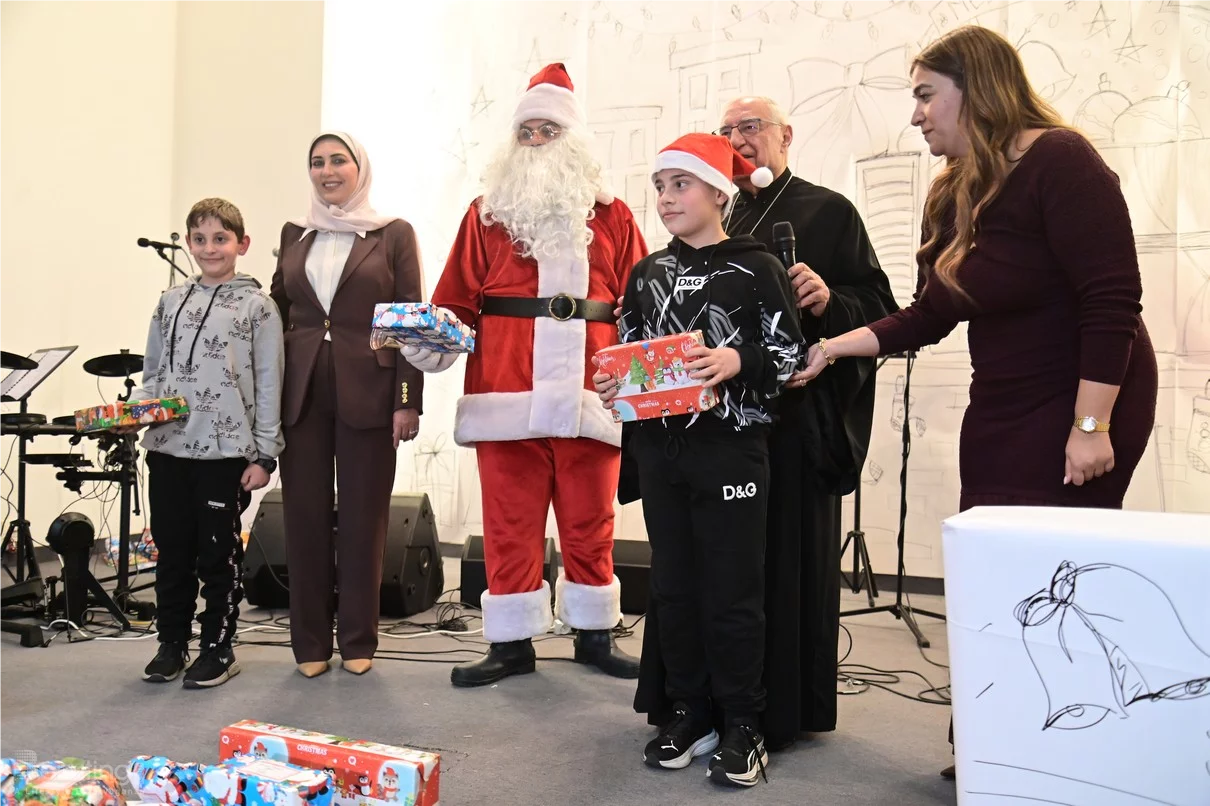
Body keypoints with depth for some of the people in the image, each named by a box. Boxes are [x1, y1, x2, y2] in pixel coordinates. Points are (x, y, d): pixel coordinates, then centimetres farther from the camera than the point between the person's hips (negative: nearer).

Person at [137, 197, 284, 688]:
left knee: (219, 554, 4)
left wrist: (264, 456, -6)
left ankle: (218, 648, 17)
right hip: (168, 447, 4)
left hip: (226, 451, -4)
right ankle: (172, 643, 25)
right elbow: (152, 372, 18)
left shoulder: (257, 306, 0)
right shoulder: (171, 302, 13)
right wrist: (139, 409, -2)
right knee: (171, 551, 11)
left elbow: (269, 387, -2)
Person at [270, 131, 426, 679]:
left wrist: (408, 400, -8)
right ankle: (310, 641, 17)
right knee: (304, 516, 5)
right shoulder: (294, 235, 14)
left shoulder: (393, 234, 3)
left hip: (368, 391, -3)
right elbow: (278, 313, 15)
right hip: (302, 391, 3)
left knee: (363, 517, 3)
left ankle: (358, 640, 16)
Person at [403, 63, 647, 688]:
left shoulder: (611, 216, 12)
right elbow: (457, 301, 6)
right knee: (511, 524, 5)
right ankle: (511, 643, 16)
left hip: (588, 397, 1)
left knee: (590, 525, 10)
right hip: (506, 397, 0)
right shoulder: (487, 212, 11)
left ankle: (594, 635, 25)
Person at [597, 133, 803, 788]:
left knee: (732, 589, 1)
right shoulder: (647, 273, 12)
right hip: (659, 446, 5)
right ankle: (689, 710, 25)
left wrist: (738, 361, -22)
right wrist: (612, 385, -3)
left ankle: (741, 723, 15)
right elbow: (626, 351, 17)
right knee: (672, 583, 11)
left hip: (730, 447, -5)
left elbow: (789, 353, -5)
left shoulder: (755, 266, -2)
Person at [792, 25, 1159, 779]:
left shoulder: (1059, 161, -16)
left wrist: (1091, 426, -24)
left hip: (1078, 408, -8)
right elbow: (930, 314, 11)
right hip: (1000, 412, 8)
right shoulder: (956, 194, 9)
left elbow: (1112, 301, -21)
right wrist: (833, 347, 3)